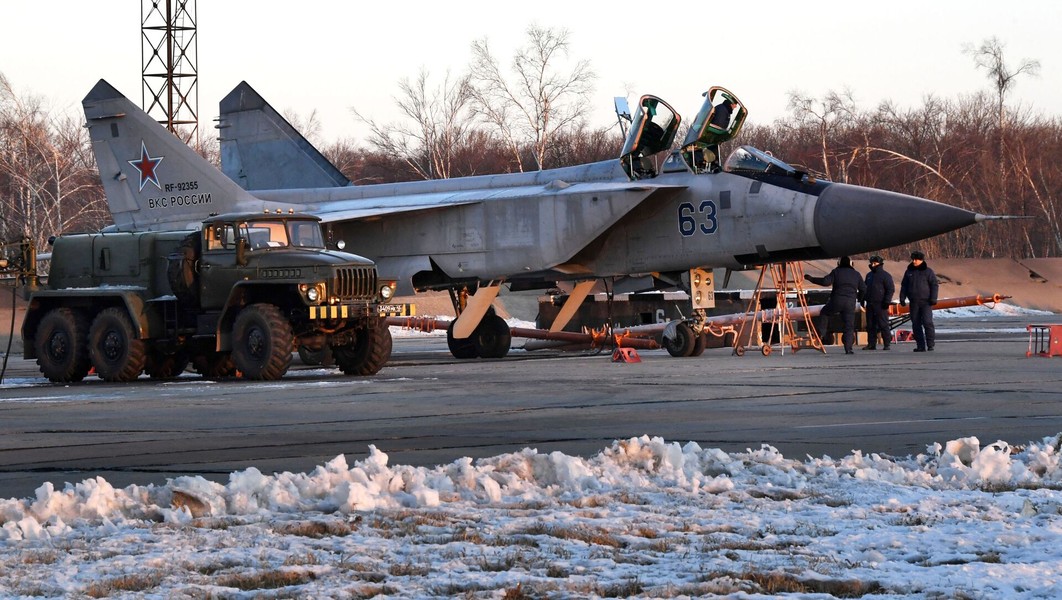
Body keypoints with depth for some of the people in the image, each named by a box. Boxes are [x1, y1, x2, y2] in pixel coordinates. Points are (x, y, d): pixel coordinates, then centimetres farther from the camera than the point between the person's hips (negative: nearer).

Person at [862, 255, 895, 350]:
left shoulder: (885, 275, -4)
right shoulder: (869, 275, 18)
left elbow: (891, 289, -8)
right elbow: (865, 288, 27)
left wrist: (887, 301, -15)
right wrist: (863, 299, 18)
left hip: (880, 304, -7)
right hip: (870, 304, 7)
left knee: (883, 325, -7)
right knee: (870, 325, 7)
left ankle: (886, 344, -5)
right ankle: (871, 344, 11)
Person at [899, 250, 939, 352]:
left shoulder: (928, 271, 0)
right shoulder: (909, 272, 12)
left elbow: (934, 285, -2)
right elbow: (904, 286, 16)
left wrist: (933, 298, -11)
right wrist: (902, 298, 7)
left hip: (926, 302, -5)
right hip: (914, 303, 5)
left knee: (927, 322, -14)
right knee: (916, 324, 3)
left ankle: (930, 344, -9)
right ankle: (920, 345, 7)